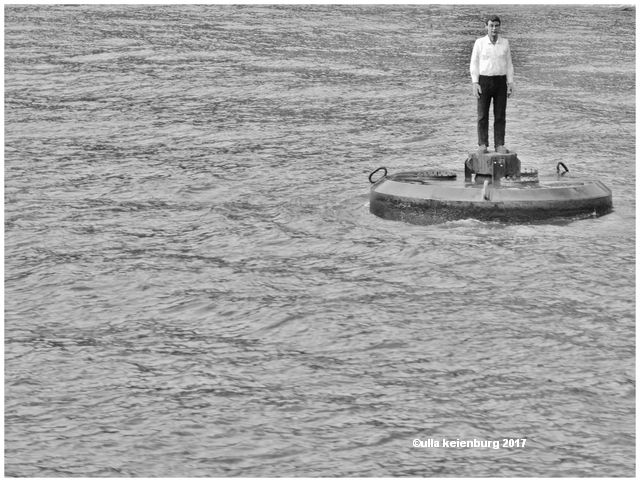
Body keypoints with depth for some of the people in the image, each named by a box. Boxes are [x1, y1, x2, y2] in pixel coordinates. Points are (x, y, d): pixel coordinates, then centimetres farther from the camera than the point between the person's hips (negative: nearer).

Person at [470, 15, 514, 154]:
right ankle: (483, 145, 3)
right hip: (484, 82, -2)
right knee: (483, 115, -2)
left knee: (500, 116, -1)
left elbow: (508, 65, 8)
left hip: (500, 82, 2)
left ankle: (499, 145, 3)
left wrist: (510, 84, 0)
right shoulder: (479, 43, -3)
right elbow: (474, 64, -1)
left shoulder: (505, 43, 4)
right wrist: (475, 84, -10)